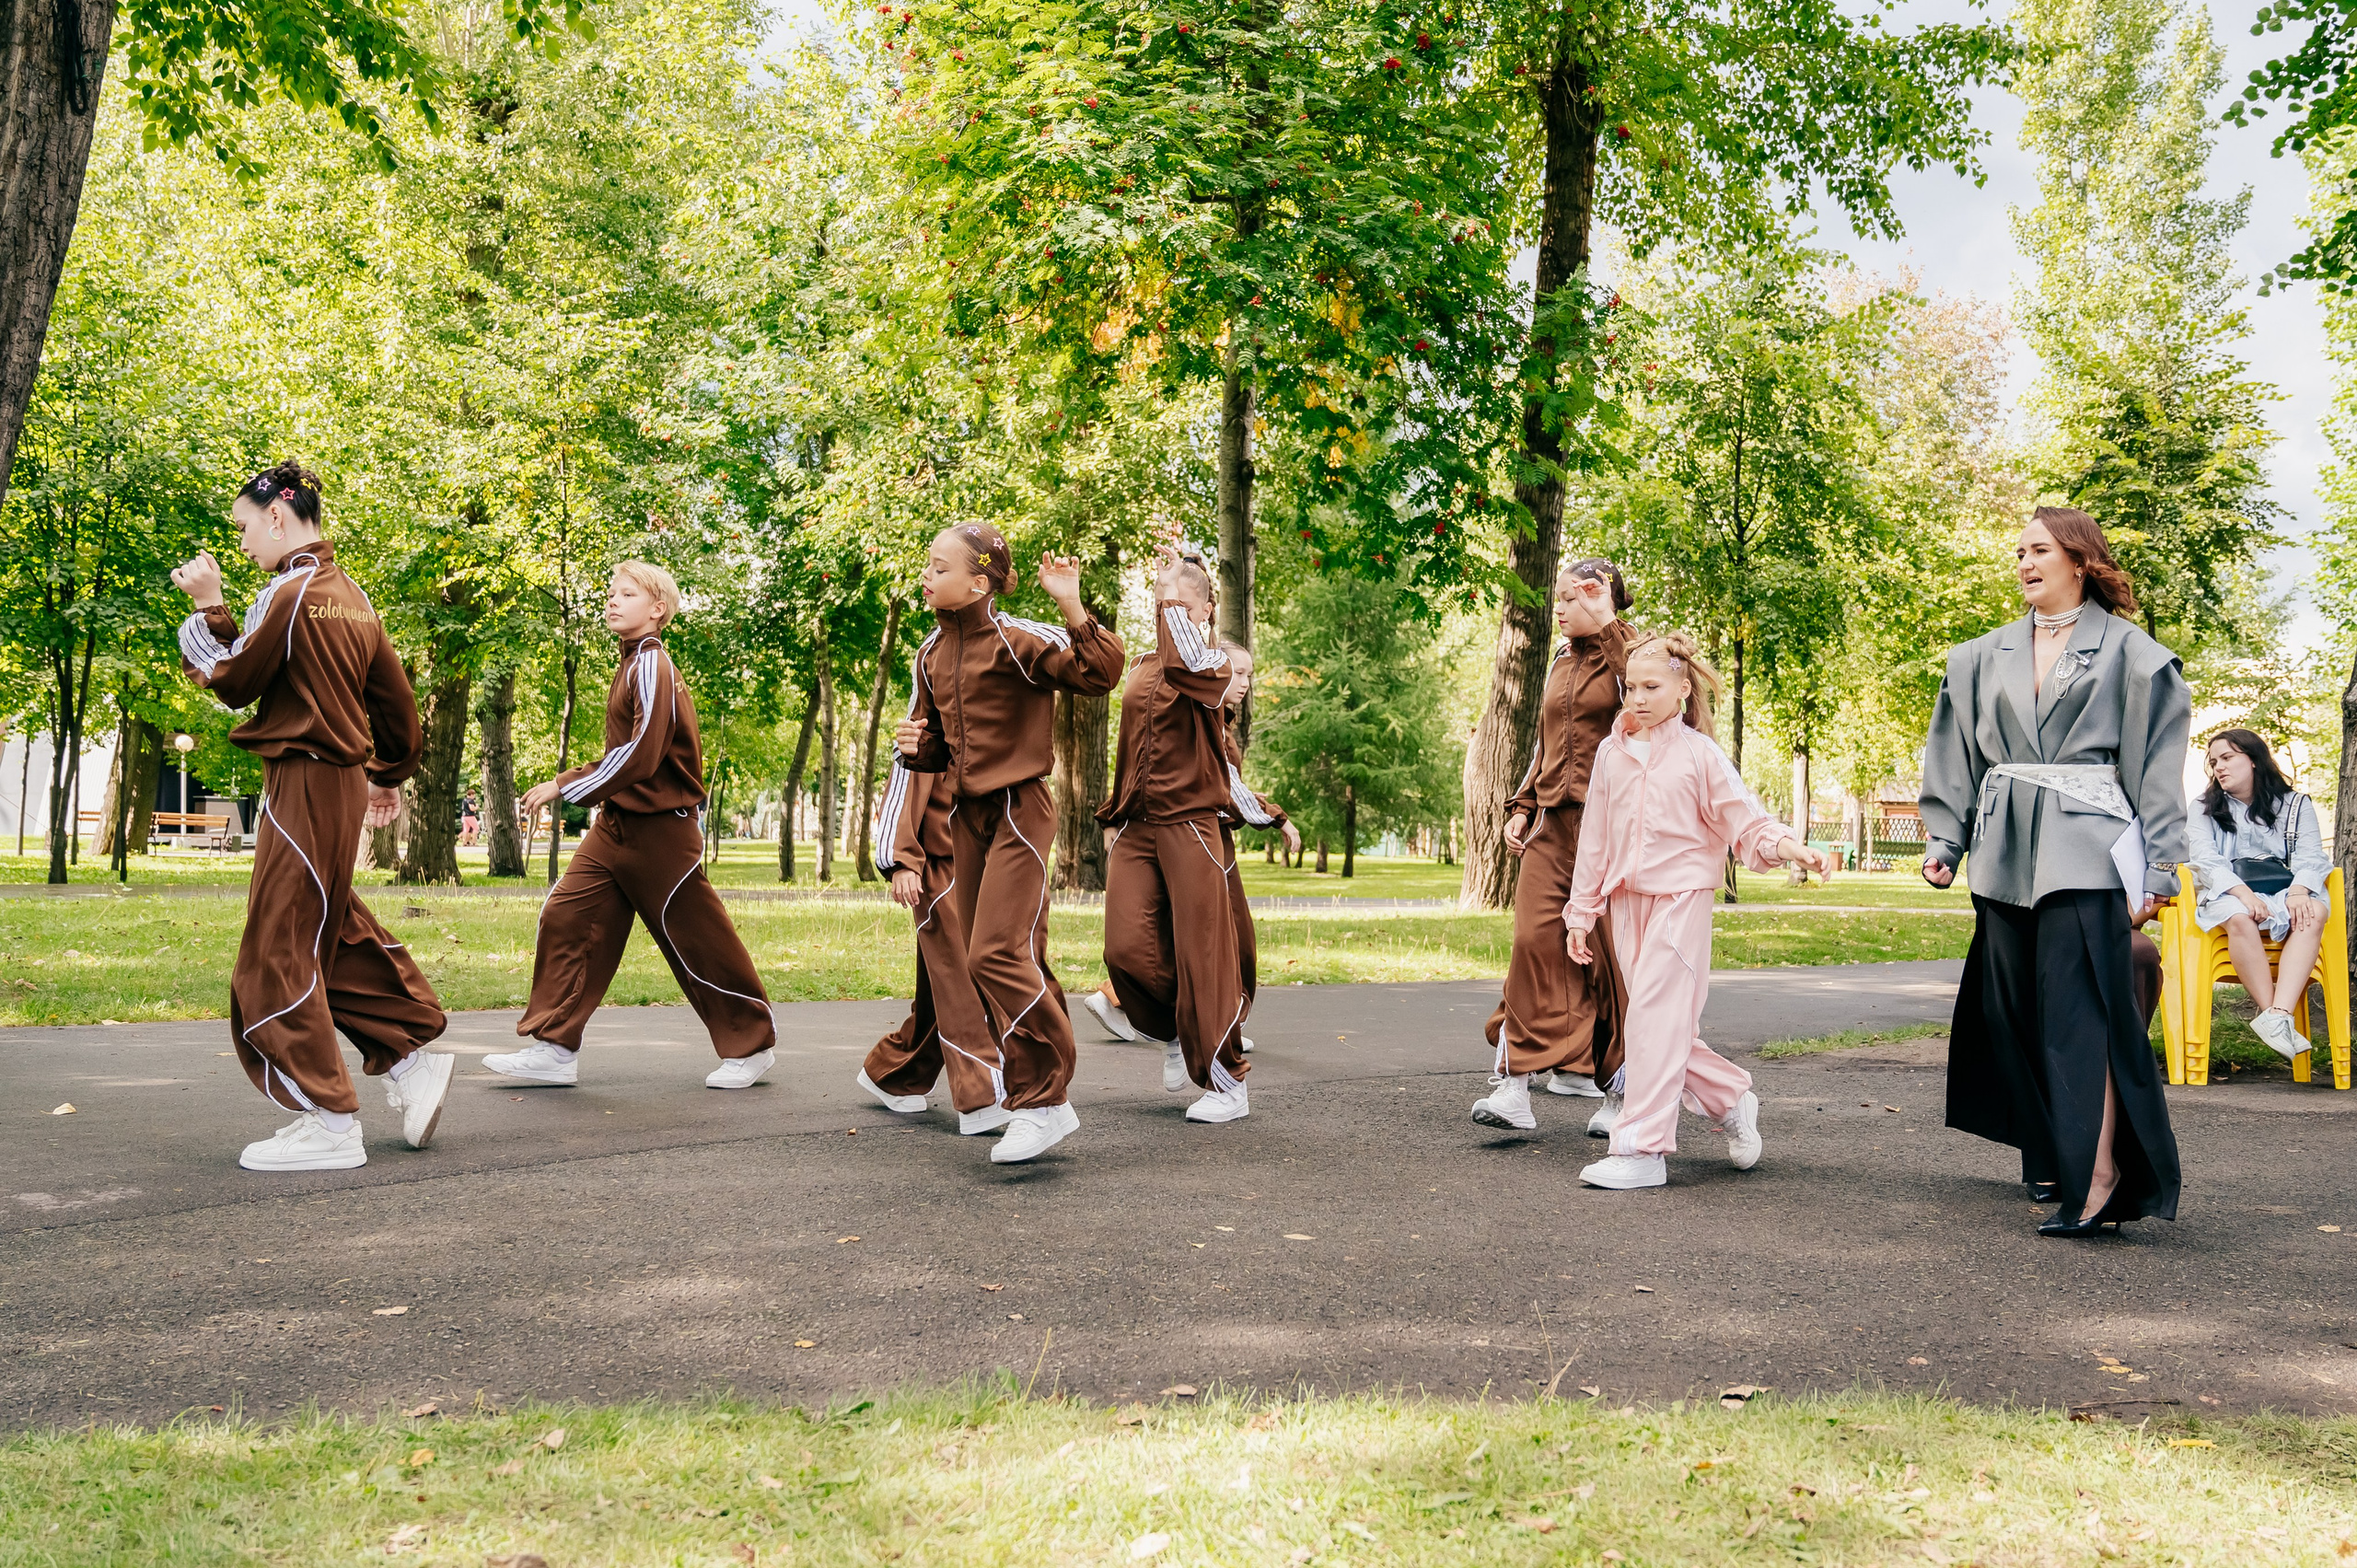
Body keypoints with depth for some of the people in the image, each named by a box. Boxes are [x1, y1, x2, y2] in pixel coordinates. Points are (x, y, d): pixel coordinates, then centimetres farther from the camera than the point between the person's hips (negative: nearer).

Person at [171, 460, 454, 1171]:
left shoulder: (291, 592, -13)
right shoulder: (351, 595, 13)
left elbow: (233, 681, -7)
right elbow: (395, 695, 18)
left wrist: (208, 606, 2)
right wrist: (389, 775, 28)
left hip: (304, 782, -9)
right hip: (344, 781, 9)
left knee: (279, 954, -4)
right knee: (334, 938, 19)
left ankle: (330, 1124, -2)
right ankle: (412, 1061, 20)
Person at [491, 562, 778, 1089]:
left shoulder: (652, 666, -15)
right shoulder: (632, 666, 13)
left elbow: (642, 753, -24)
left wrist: (566, 787, -19)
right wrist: (569, 783, 9)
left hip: (659, 828, -9)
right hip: (616, 825, 9)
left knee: (696, 938, 0)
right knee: (566, 917, 0)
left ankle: (752, 1045, 15)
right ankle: (554, 1048, 3)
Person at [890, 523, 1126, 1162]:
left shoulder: (1019, 640, -14)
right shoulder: (933, 653, 9)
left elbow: (1099, 675, -25)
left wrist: (1072, 607, -35)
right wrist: (915, 745, -2)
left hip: (1019, 809, -8)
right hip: (966, 814, 8)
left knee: (997, 954, -16)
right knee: (1000, 959, 14)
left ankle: (1044, 1100, -6)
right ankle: (1026, 1072, 30)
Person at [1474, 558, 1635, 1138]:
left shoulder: (1632, 652, -1)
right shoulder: (1560, 664, 19)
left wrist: (1608, 623, -20)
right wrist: (1521, 807, 16)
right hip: (1552, 824, 6)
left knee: (1614, 955, -1)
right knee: (1534, 940, -6)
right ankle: (1515, 1087, -8)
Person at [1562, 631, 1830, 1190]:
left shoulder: (1699, 754, -1)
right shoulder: (1611, 752, 10)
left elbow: (1746, 820, -3)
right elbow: (1595, 836, 14)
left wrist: (1794, 848, -22)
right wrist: (1582, 911, 14)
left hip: (1680, 897, -5)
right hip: (1626, 901, 5)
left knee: (1655, 1014, -13)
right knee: (1665, 1024, 5)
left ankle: (1642, 1149, -12)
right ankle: (1733, 1099, 27)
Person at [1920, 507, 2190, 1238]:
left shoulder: (2129, 653, 2)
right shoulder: (1985, 657, 15)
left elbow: (2156, 767, -1)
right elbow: (1956, 758, 17)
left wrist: (2155, 871, -6)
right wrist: (1944, 840, 9)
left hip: (2086, 851, -5)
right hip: (2005, 855, 5)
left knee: (2078, 1012, -13)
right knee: (2015, 1013, 7)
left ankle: (2098, 1178, -14)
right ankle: (2053, 1155, 22)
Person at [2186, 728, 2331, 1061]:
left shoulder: (2296, 805, 16)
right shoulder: (2205, 808, 14)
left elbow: (2311, 858, 2)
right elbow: (2205, 859, -2)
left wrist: (2298, 891, -21)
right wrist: (2243, 892, -21)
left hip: (2284, 893, 1)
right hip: (2227, 893, -1)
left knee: (2315, 912, -33)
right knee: (2239, 917, -38)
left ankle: (2277, 1016, -47)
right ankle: (2275, 1016, -38)